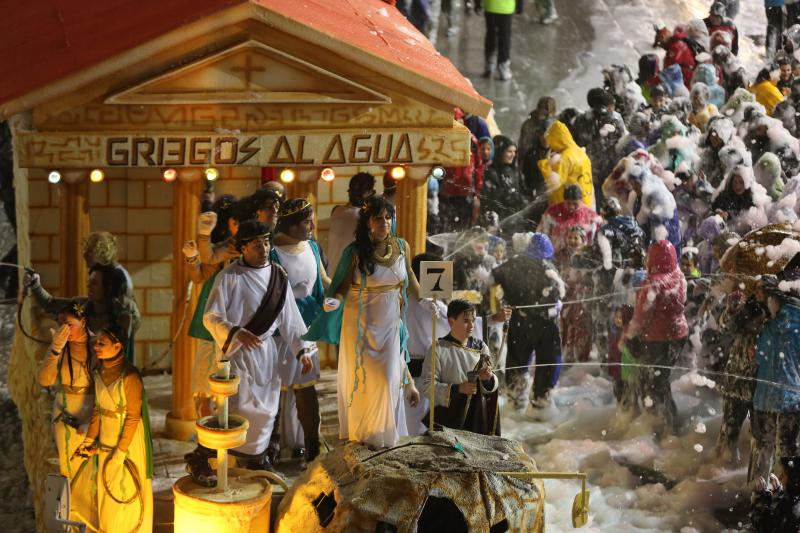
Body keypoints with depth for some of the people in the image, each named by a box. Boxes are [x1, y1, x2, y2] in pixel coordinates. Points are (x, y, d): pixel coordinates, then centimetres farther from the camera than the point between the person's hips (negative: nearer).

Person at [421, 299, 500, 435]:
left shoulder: (480, 347, 7)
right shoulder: (439, 349, -6)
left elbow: (492, 386, 10)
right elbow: (427, 385, -11)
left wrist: (488, 379, -12)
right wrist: (457, 389, -20)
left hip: (478, 415, 4)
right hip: (449, 417, -4)